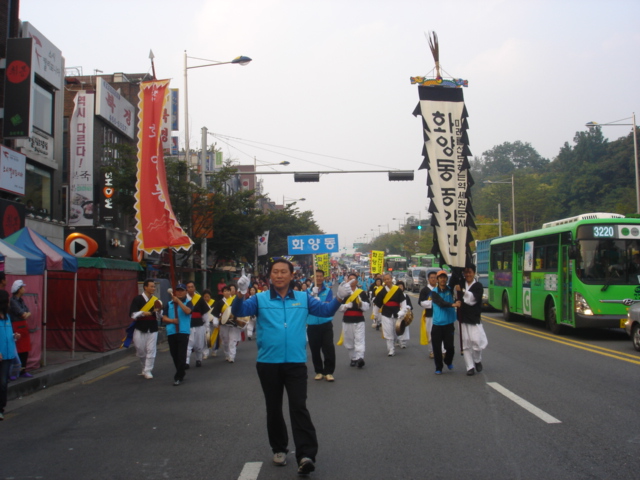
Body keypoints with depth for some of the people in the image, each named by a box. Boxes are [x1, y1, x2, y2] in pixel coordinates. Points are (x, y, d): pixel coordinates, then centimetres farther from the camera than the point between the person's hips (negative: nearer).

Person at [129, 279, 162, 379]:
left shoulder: (156, 300, 5)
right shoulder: (137, 299, -7)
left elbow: (159, 317, 10)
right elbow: (132, 314, -12)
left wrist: (158, 311, -11)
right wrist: (142, 313, -24)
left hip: (152, 329, 2)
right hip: (140, 329, -2)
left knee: (151, 351, -2)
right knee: (140, 351, 8)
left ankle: (148, 371, 7)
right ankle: (145, 368, 31)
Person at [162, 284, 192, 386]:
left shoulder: (188, 303, 4)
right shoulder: (169, 304, 12)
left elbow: (188, 311, -18)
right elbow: (164, 318, 9)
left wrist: (178, 301, -18)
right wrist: (171, 320, -12)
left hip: (183, 332, -4)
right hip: (171, 332, 4)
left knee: (181, 355, -9)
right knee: (174, 355, 10)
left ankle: (178, 377, -5)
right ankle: (181, 372, 28)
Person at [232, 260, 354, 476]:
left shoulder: (303, 298, 6)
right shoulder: (260, 299, 2)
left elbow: (325, 310, 5)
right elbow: (240, 311, -11)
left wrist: (339, 298, -14)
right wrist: (241, 294, -32)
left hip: (296, 363, -1)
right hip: (268, 363, 1)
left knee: (299, 407, -7)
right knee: (274, 408, 13)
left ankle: (306, 455, -9)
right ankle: (279, 449, 29)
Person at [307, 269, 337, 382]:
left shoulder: (328, 291, 2)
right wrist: (313, 294, -25)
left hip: (326, 324, -1)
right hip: (312, 325, 1)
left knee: (329, 348, -5)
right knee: (315, 349, 6)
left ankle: (329, 372, 4)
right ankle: (319, 371, 18)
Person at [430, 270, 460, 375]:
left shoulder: (451, 289, 6)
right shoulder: (434, 292, -2)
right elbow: (441, 302, -17)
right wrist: (452, 304, -33)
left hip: (449, 324, 1)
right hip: (437, 324, -1)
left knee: (449, 346, -1)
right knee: (437, 347, -1)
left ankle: (448, 362, 29)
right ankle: (438, 368, 15)